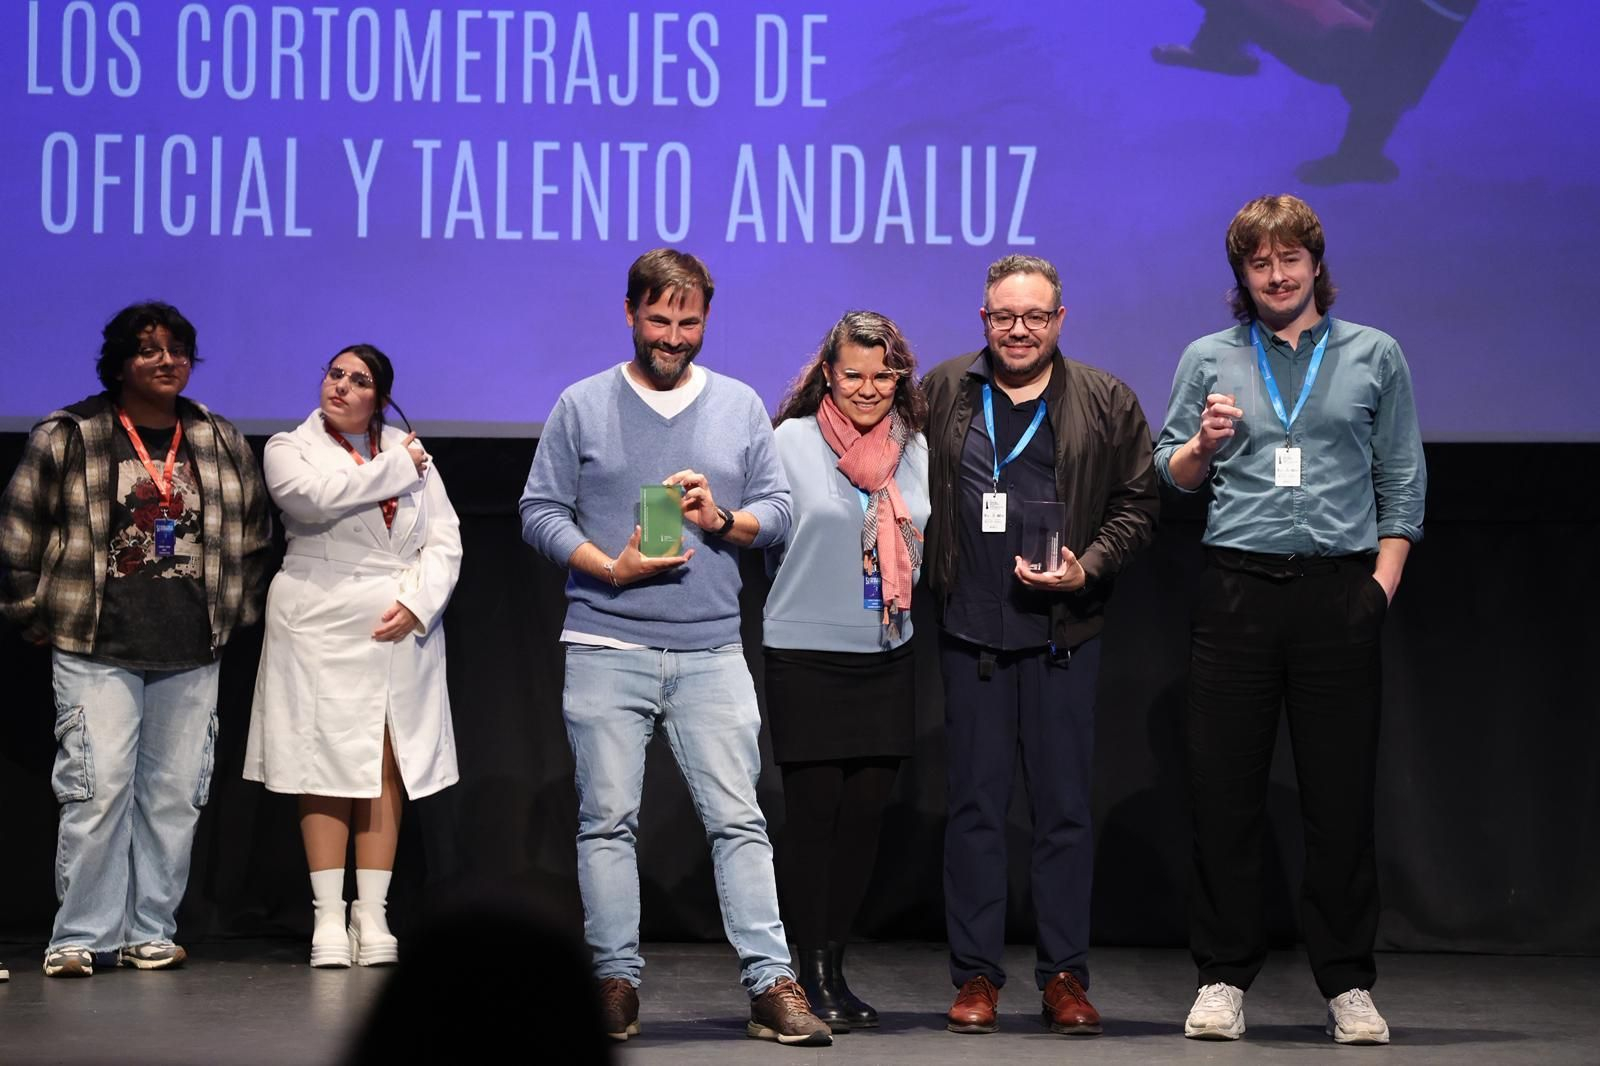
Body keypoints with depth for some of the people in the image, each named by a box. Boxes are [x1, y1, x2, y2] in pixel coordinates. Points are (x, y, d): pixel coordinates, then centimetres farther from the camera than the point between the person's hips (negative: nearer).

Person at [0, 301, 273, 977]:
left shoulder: (222, 444, 12)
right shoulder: (68, 438, 0)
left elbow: (253, 536, 21)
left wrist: (234, 614, 15)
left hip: (191, 655, 4)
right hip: (96, 650, -4)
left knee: (175, 794, 4)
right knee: (97, 789, -10)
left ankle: (150, 934, 12)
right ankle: (82, 937, -2)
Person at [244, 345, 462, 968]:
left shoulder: (412, 456, 15)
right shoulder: (290, 449, 6)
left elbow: (445, 542, 9)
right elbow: (320, 497, -16)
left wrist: (416, 602, -7)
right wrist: (397, 469, -6)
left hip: (401, 634, 3)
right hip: (321, 630, -3)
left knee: (388, 772, -1)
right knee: (326, 772, -5)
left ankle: (373, 917, 2)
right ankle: (328, 918, -2)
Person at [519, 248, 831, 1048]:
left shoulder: (740, 406, 12)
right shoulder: (582, 407, 6)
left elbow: (778, 509, 9)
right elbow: (540, 512, 2)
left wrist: (723, 520, -11)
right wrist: (609, 567, -12)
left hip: (711, 652, 1)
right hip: (605, 651, -1)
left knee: (738, 818, -4)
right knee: (607, 821, 0)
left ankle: (770, 984, -5)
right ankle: (616, 981, 7)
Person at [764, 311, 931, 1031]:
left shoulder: (915, 449, 9)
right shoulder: (793, 441, -3)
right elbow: (767, 535, 1)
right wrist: (814, 596, -2)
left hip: (886, 656, 4)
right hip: (805, 654, -4)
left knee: (866, 812, 4)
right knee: (814, 811, -3)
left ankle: (835, 966, 15)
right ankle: (811, 975, 5)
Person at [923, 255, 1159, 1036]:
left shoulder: (1106, 404, 4)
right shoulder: (941, 394, 7)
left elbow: (1136, 504, 5)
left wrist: (1088, 567, -10)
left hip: (1064, 630, -1)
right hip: (969, 628, 1)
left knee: (1064, 805, 3)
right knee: (974, 804, 4)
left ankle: (1065, 977, 10)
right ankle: (976, 976, 11)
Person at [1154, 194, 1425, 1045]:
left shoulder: (1373, 356, 10)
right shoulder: (1209, 359, 11)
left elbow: (1402, 480, 9)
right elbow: (1169, 475, 14)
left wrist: (1384, 583, -1)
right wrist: (1203, 443, -7)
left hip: (1340, 589, -1)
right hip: (1237, 591, 1)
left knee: (1342, 795, 0)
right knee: (1223, 791, 0)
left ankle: (1348, 984, 8)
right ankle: (1223, 978, 8)